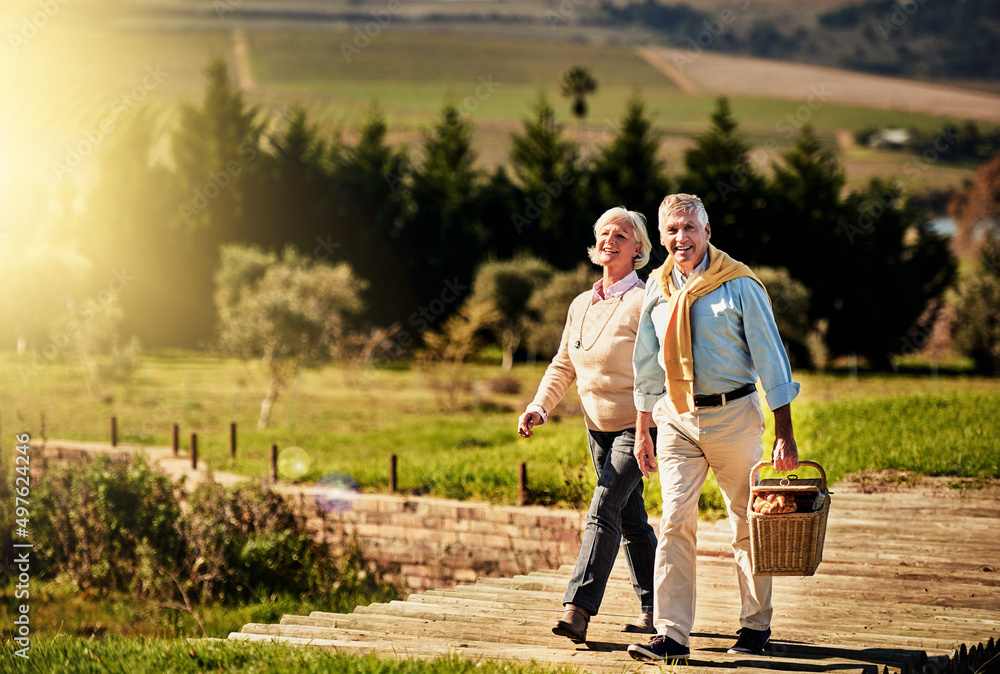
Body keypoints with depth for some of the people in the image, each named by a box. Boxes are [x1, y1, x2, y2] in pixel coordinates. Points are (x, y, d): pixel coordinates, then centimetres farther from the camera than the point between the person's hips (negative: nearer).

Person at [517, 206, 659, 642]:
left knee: (603, 511, -17)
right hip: (598, 427, 7)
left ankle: (578, 609, -21)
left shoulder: (646, 303, -12)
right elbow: (563, 365, 16)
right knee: (631, 519, 12)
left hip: (638, 426, -7)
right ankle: (656, 608, 21)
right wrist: (539, 407, 1)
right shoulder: (581, 305, 9)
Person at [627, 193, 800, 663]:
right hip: (676, 417, 3)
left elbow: (770, 357, -6)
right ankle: (671, 635, -7)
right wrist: (643, 431, 13)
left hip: (732, 414, -3)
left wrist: (784, 434, -9)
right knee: (675, 521, -7)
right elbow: (647, 364, 15)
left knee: (747, 524, 7)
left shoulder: (739, 285, -8)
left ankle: (756, 627, 21)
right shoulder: (658, 288, 6)